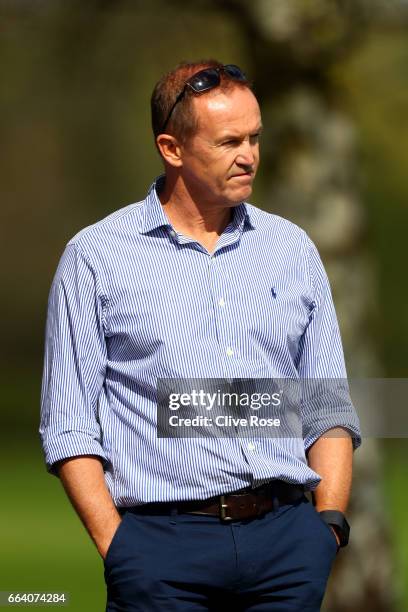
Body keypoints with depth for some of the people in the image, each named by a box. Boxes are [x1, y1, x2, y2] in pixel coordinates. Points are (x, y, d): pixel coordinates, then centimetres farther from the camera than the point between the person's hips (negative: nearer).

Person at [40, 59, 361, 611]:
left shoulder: (292, 250, 14)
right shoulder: (96, 256, 4)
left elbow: (328, 407, 16)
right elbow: (69, 426, 1)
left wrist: (329, 522, 2)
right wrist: (116, 547, -9)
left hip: (288, 535, 3)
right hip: (164, 539, -3)